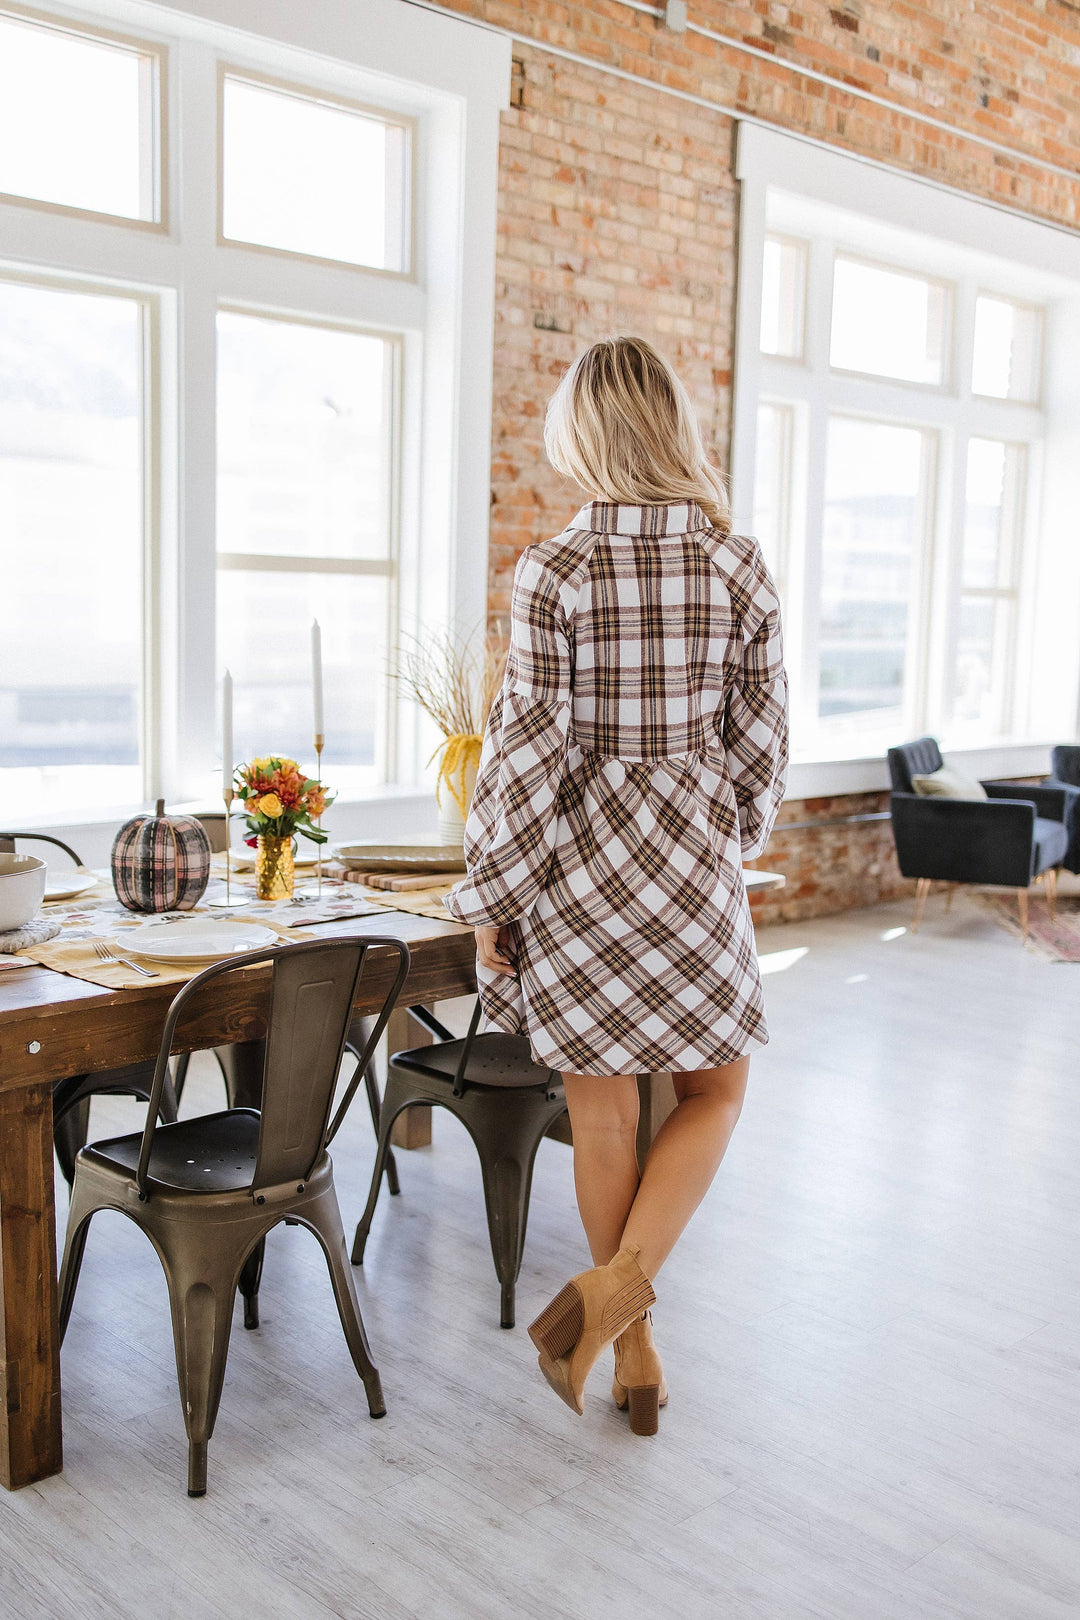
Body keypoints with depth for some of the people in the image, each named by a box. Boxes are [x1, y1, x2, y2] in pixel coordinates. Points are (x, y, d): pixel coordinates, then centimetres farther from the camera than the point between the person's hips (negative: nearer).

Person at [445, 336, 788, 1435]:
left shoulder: (554, 570, -11)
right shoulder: (740, 564, -2)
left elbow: (530, 747, -11)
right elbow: (762, 739, 3)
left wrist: (490, 897, -2)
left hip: (578, 860, -1)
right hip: (693, 857, 2)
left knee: (602, 1110, 11)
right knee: (714, 1092, 17)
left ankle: (636, 1351, 24)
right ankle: (614, 1291, 0)